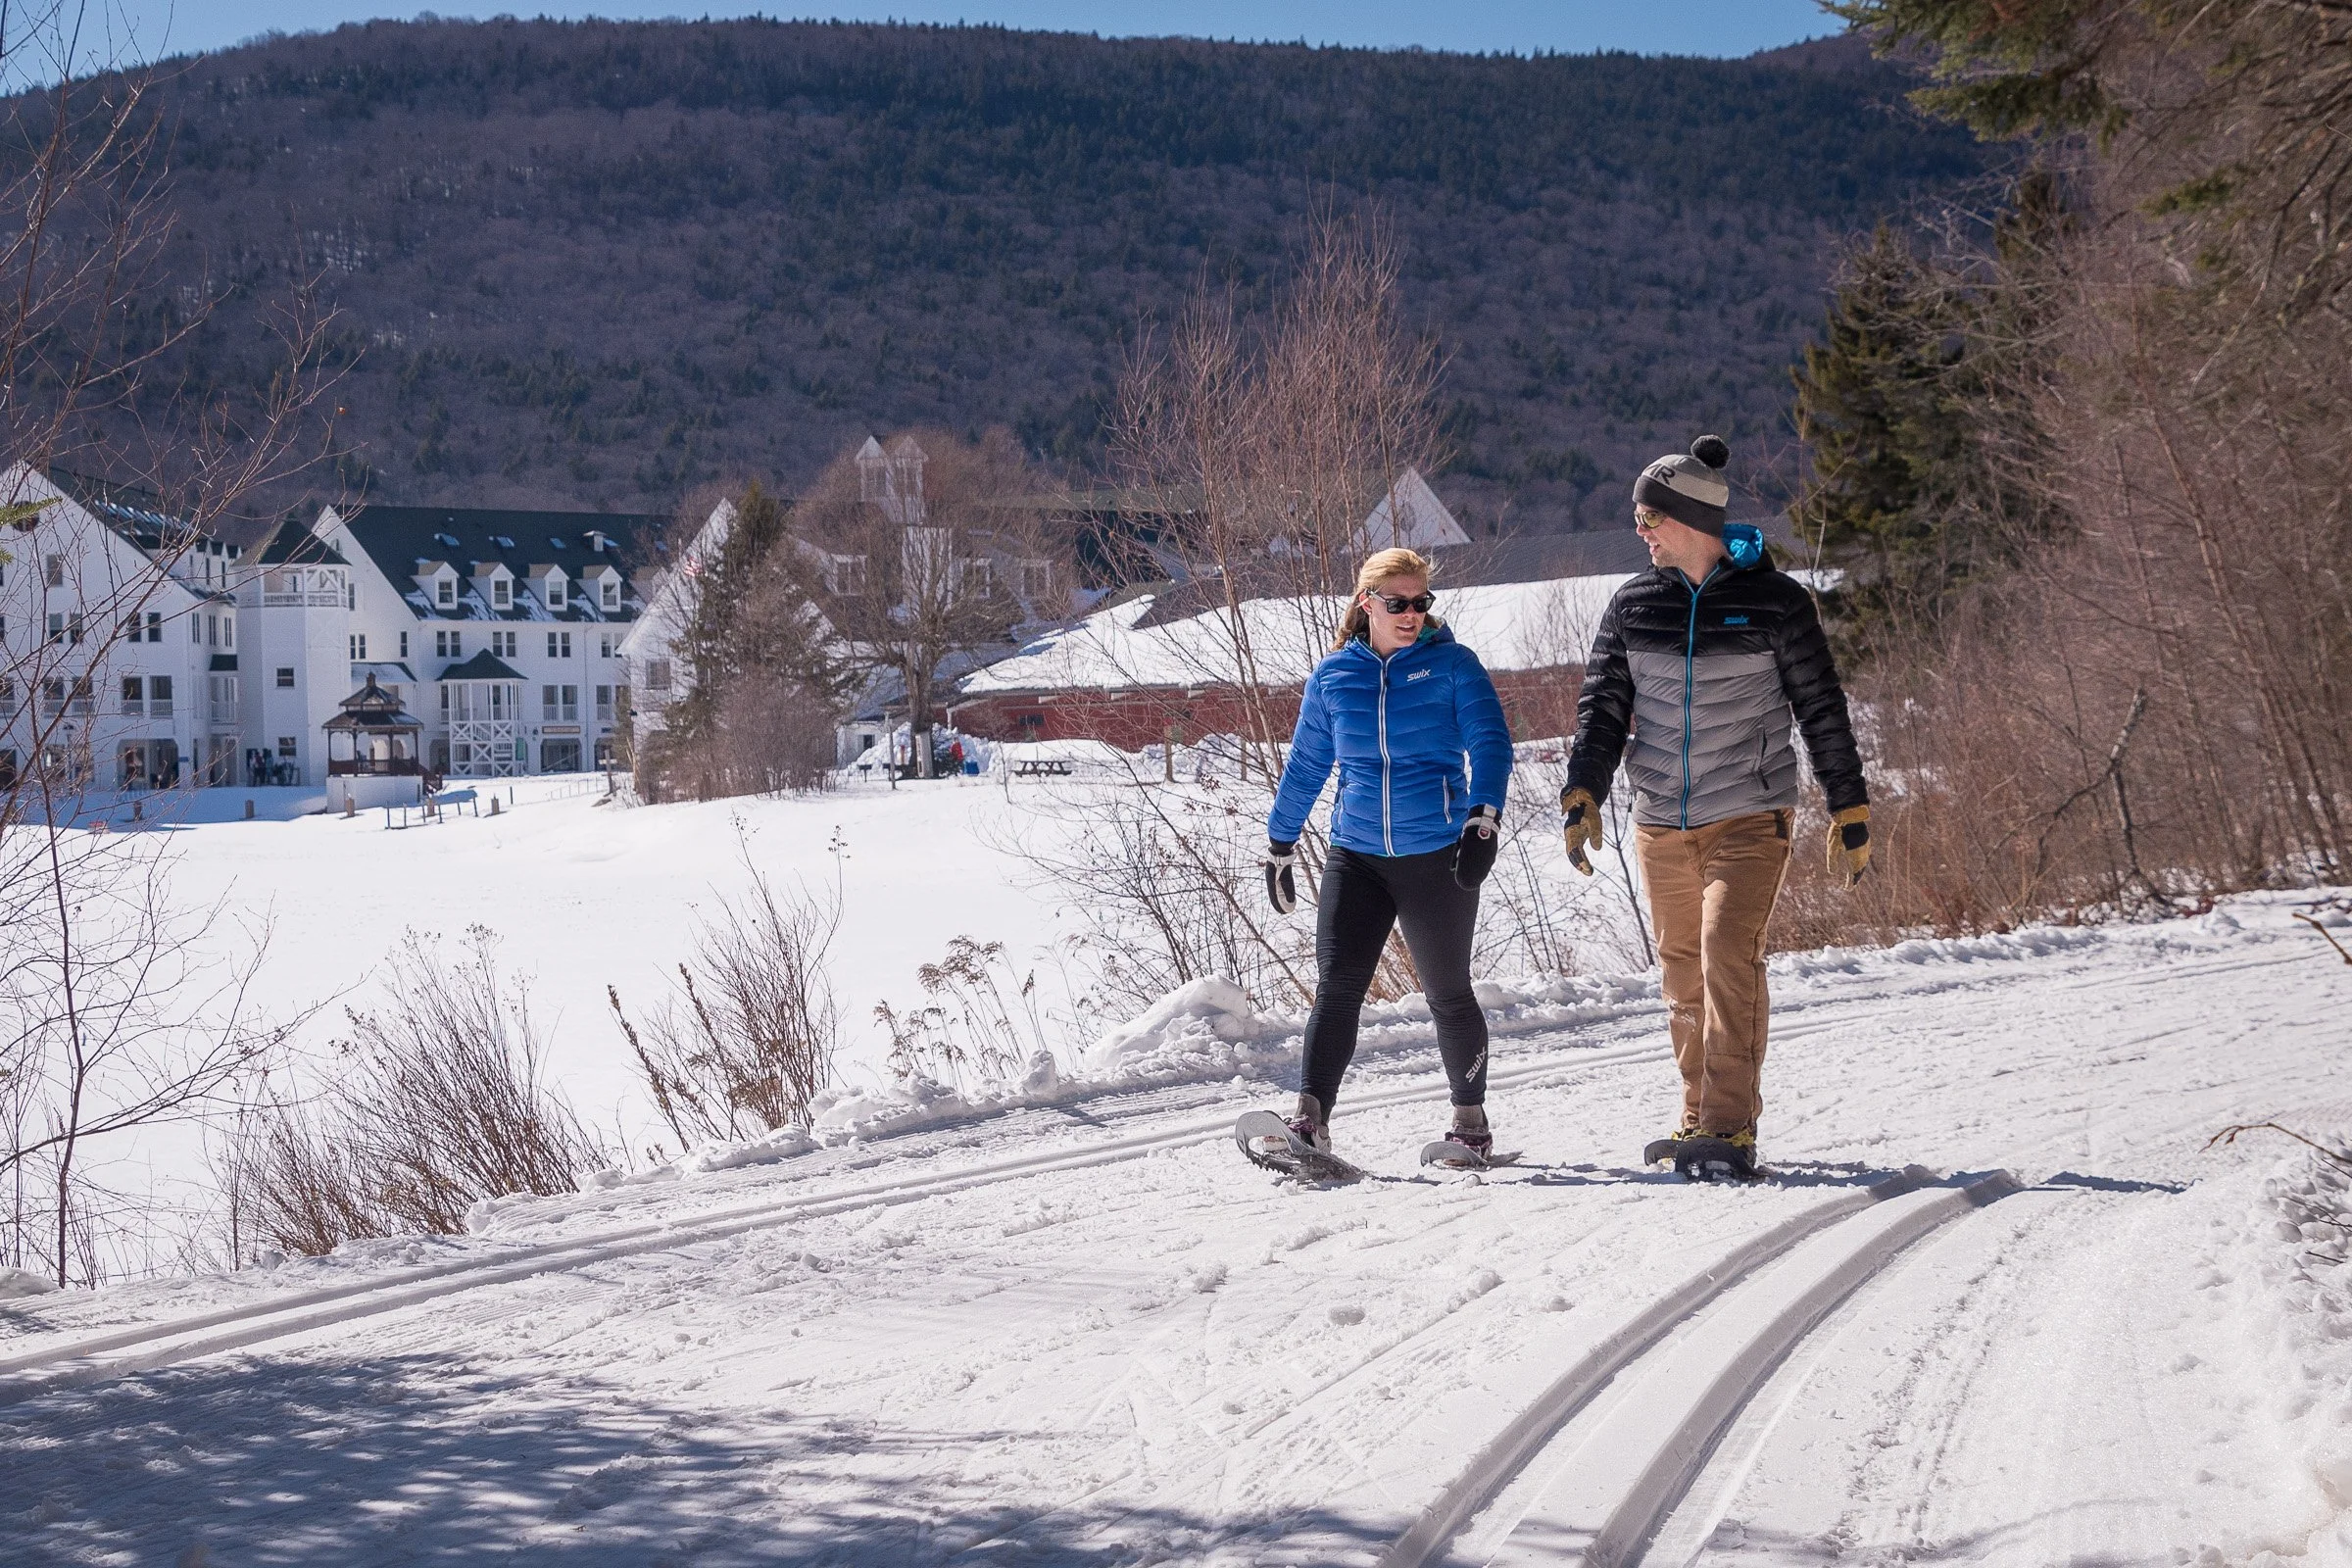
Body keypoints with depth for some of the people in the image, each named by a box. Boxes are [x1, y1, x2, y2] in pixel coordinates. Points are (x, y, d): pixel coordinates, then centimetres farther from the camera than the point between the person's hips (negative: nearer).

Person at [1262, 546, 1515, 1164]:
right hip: (1357, 854, 2)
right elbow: (1305, 765, 16)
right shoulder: (1333, 677, 7)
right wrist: (1279, 845, 19)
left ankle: (1470, 1117, 25)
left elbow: (1489, 742, -7)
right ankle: (1310, 1121, -15)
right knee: (1337, 985, -12)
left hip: (1437, 855, -2)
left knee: (1448, 993, 8)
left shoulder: (1453, 664, 0)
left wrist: (1483, 820, -22)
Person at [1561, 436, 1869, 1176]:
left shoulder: (1774, 600, -3)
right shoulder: (1632, 606, 6)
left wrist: (1850, 813, 1)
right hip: (1661, 824, 4)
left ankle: (1732, 1128, -13)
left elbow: (1822, 710, 1)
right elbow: (1602, 708, 6)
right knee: (1683, 974, 9)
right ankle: (1699, 1116, 23)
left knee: (1728, 956, -17)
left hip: (1749, 817, -4)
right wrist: (1582, 796, -8)